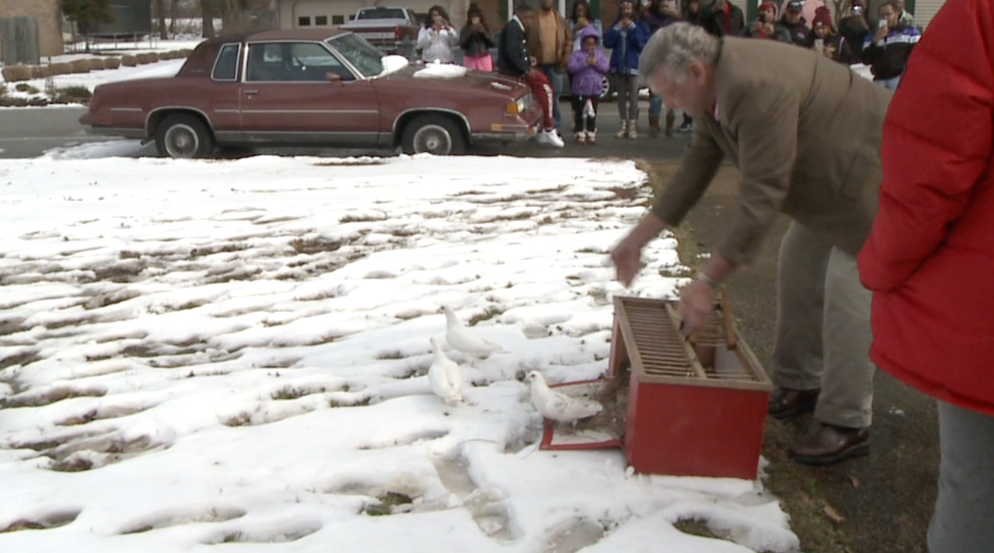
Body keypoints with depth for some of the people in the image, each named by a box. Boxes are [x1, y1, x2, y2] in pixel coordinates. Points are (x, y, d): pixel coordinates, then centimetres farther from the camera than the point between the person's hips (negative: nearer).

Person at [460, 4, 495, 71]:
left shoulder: (485, 28, 5)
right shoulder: (465, 29, 1)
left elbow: (491, 44, -2)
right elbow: (462, 45, -8)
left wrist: (483, 32, -12)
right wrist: (470, 32, -14)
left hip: (484, 59, 1)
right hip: (470, 60, -1)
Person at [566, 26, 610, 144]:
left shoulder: (599, 54, 7)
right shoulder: (577, 54, -3)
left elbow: (606, 67, -1)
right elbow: (571, 67, -16)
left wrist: (597, 63, -18)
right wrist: (585, 63, -21)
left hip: (595, 90, 3)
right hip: (580, 90, -3)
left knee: (592, 113, 9)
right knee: (580, 113, 1)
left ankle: (591, 135, 16)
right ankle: (580, 135, 7)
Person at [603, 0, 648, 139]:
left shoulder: (639, 26, 3)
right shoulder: (615, 26, 12)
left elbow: (643, 43, -11)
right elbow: (607, 43, 1)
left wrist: (632, 27, -11)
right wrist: (618, 28, -7)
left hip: (633, 65, -4)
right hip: (618, 65, 4)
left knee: (633, 95, -8)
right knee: (621, 96, 5)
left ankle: (632, 126, -6)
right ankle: (624, 125, 9)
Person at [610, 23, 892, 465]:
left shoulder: (756, 89, -34)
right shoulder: (715, 90, -3)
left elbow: (761, 196, -35)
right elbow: (696, 167, 4)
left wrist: (707, 281, -32)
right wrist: (639, 237, 5)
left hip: (871, 174, -10)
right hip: (830, 178, 10)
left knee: (847, 292, -9)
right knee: (798, 268, 14)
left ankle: (847, 424, 2)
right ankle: (799, 384, 28)